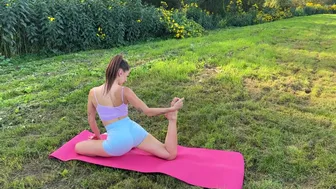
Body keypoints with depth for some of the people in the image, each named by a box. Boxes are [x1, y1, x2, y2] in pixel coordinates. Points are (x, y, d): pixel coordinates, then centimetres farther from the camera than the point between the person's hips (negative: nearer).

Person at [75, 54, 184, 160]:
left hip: (118, 143, 0)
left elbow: (91, 118, 14)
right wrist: (171, 109, 6)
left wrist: (97, 136, 32)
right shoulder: (124, 91, -7)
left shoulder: (93, 92, -1)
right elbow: (147, 111, -5)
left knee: (78, 147, 20)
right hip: (134, 132, 1)